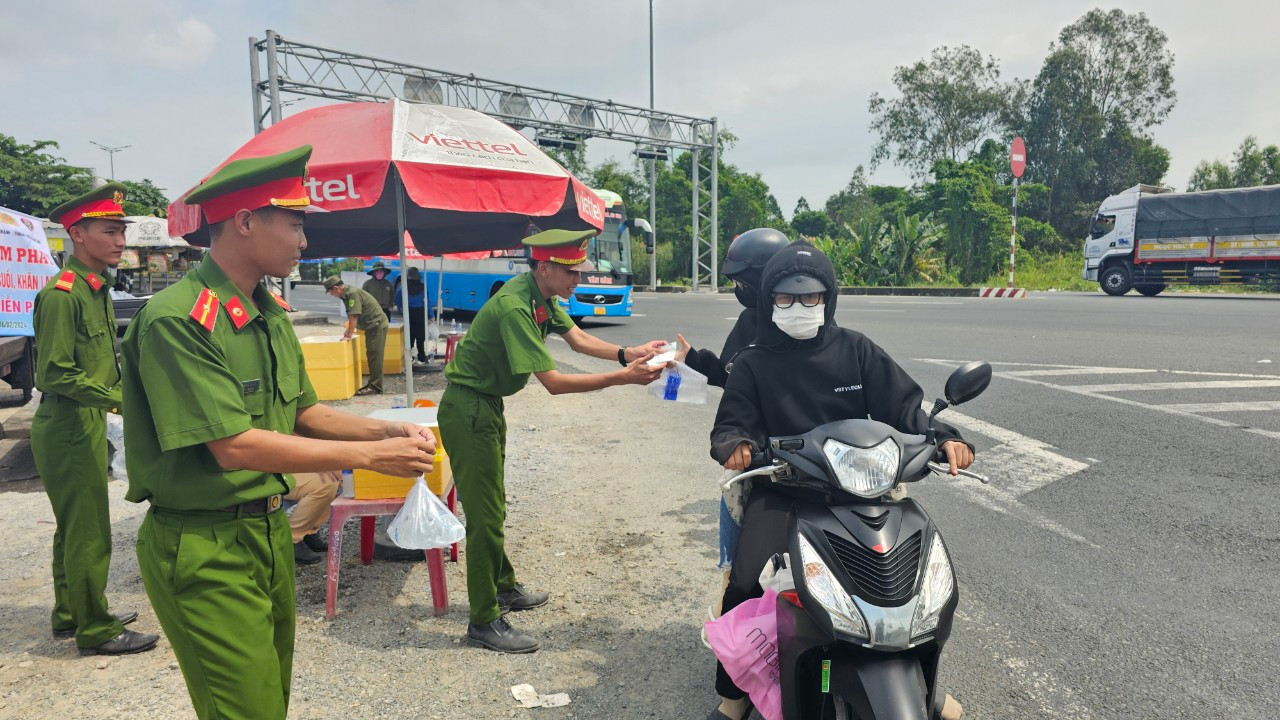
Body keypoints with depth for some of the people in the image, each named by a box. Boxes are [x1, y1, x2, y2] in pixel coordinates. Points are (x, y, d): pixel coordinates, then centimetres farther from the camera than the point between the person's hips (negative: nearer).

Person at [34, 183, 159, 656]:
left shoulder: (97, 290, 11)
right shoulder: (61, 294, -18)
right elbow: (55, 374, -22)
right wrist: (120, 400, -21)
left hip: (86, 425, 10)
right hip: (67, 428, -10)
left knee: (74, 528, 19)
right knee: (89, 533, -1)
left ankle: (70, 616, 33)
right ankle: (95, 631, 11)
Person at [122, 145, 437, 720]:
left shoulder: (270, 316, 8)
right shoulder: (177, 319, -20)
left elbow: (302, 413, 13)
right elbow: (234, 447, -25)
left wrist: (389, 431, -3)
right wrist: (368, 456, -21)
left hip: (270, 530, 8)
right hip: (205, 551, -8)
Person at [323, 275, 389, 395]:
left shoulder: (353, 293, -20)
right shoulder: (347, 294, 10)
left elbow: (354, 316, -23)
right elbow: (351, 316, 17)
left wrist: (349, 335, -19)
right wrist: (349, 330, 13)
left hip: (377, 325, -10)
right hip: (373, 326, 10)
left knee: (374, 356, -8)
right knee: (371, 355, 12)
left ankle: (375, 387, -6)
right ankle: (373, 384, 18)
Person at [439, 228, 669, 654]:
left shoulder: (542, 296, 2)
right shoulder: (514, 307, -28)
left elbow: (577, 339, 7)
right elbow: (553, 382, -30)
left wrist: (627, 354, -9)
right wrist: (622, 378, -30)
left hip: (488, 404, 10)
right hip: (467, 408, -10)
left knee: (492, 505, 21)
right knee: (485, 514, -5)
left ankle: (503, 587, 38)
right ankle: (484, 623, 6)